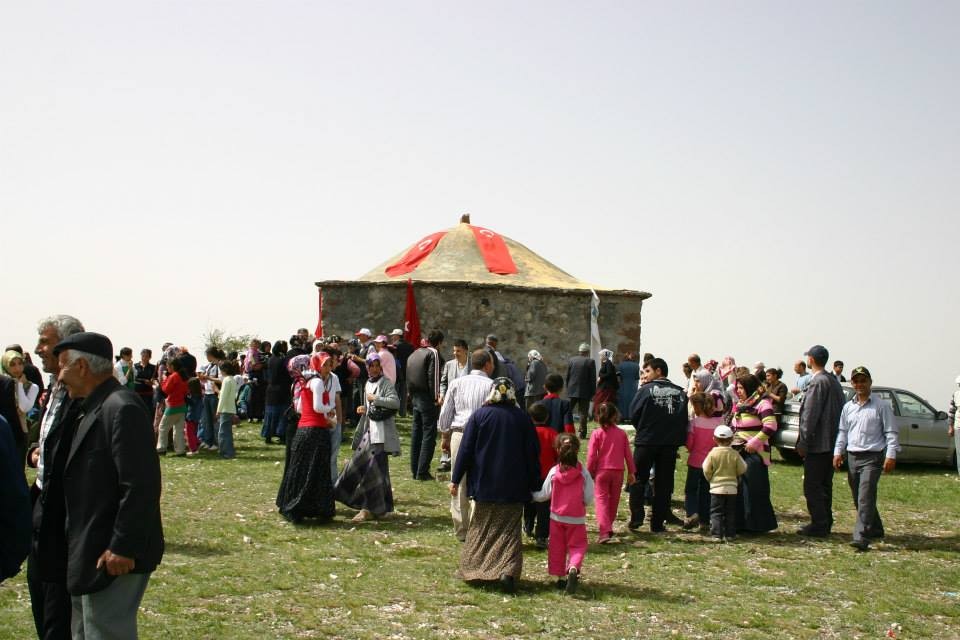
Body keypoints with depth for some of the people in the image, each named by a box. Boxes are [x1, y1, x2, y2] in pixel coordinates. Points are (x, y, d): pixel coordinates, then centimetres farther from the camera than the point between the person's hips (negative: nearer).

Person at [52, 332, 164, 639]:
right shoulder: (92, 409, 11)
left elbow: (140, 486, -25)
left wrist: (123, 548, -24)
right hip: (89, 554, 10)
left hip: (114, 557, -10)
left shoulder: (122, 408, -20)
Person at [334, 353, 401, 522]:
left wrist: (375, 399, -17)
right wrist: (364, 408, 9)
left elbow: (395, 402, -21)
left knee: (375, 468, -9)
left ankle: (373, 508, -5)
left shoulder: (386, 382, -7)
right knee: (360, 464, 10)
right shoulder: (368, 383, 17)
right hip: (369, 430, 9)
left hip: (382, 432, -9)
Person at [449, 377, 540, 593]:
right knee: (509, 531, 4)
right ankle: (508, 572, -13)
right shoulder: (523, 418, -1)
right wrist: (533, 485, 10)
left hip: (484, 485, 0)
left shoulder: (479, 415, -4)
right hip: (514, 488, 0)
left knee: (480, 529, 13)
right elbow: (532, 454, 2)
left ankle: (473, 571, 14)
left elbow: (466, 450, -4)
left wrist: (455, 480, 1)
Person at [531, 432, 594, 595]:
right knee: (577, 545, 6)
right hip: (577, 519, -1)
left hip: (557, 517, 1)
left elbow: (544, 495, 0)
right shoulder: (583, 473, -10)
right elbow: (589, 499, -9)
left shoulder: (554, 472, -8)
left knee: (557, 547, 15)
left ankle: (560, 577, 17)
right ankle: (573, 568, -21)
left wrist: (531, 495, 19)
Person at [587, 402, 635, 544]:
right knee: (614, 500, 16)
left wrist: (589, 473, 2)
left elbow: (591, 455, -8)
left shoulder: (597, 433, -6)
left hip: (601, 471, -3)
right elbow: (628, 454, 5)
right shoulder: (622, 433, 1)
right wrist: (631, 472, 14)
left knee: (601, 500, -4)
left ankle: (605, 531, -19)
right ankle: (608, 527, 28)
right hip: (618, 472, 3)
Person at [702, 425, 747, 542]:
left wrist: (710, 479, 13)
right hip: (731, 488, 2)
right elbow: (742, 470, 1)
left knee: (716, 512, 4)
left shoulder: (712, 453, -9)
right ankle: (730, 534, 11)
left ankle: (717, 534, -3)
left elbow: (706, 470, -6)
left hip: (716, 488, -2)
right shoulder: (735, 454, -5)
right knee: (730, 513, 11)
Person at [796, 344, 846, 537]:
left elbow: (810, 415, -18)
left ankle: (818, 525, -4)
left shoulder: (817, 382, -15)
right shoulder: (834, 381, 13)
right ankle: (825, 523, 20)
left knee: (812, 486, -4)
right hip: (832, 442, 9)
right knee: (825, 485, 15)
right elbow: (842, 410, 17)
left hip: (817, 444, -9)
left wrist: (803, 442, -14)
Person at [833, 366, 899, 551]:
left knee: (865, 498, -16)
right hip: (852, 457, 6)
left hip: (872, 458, -6)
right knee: (858, 499, 12)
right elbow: (842, 431, 19)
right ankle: (875, 529, 30)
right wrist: (838, 451, 7)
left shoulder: (881, 405, -1)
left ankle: (862, 537, -21)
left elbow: (891, 432, -2)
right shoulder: (848, 407, 14)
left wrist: (891, 456, -10)